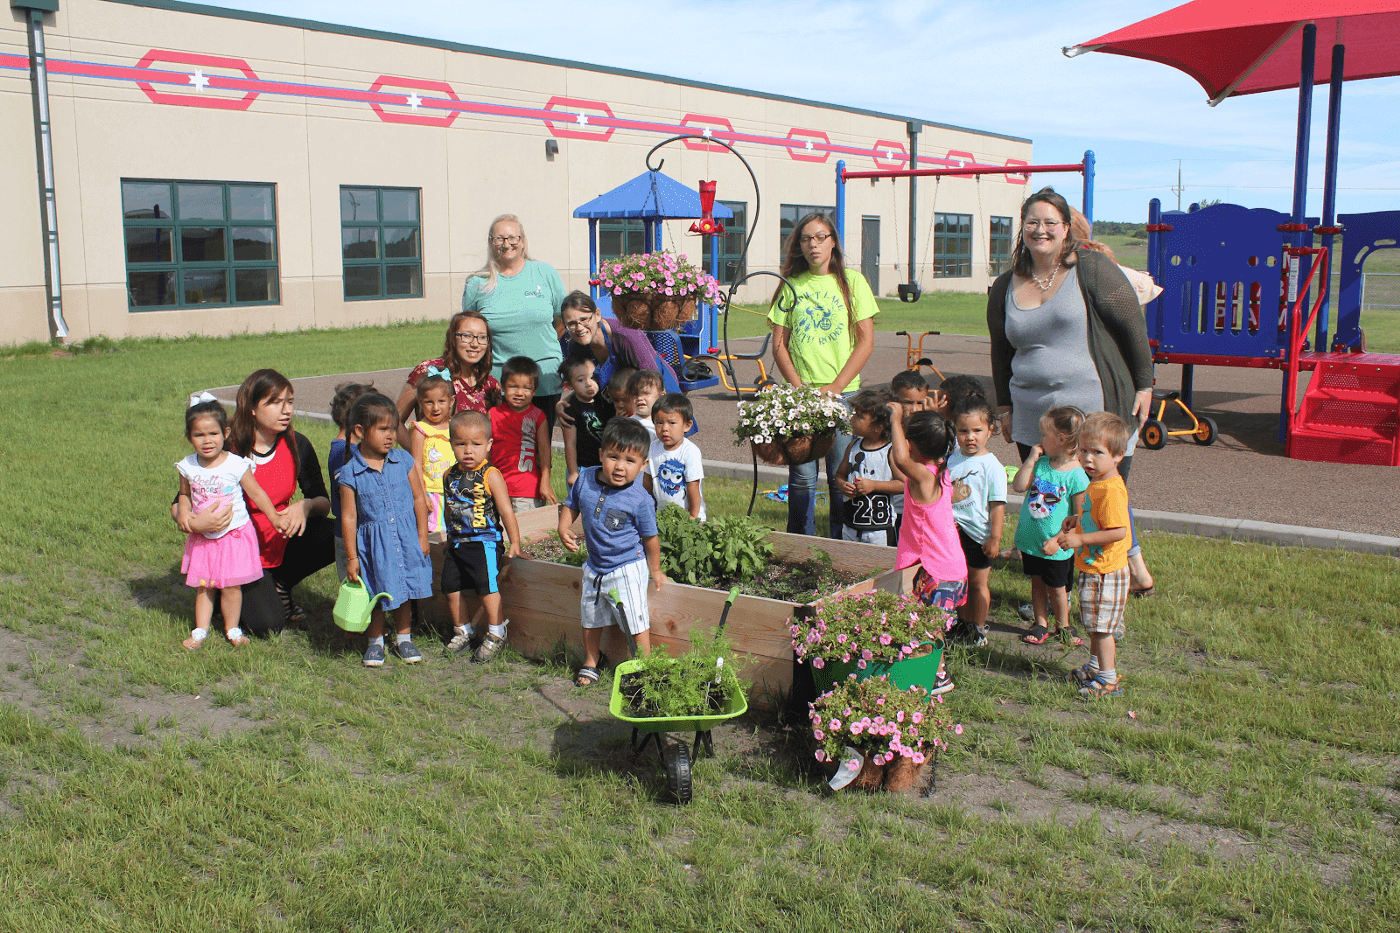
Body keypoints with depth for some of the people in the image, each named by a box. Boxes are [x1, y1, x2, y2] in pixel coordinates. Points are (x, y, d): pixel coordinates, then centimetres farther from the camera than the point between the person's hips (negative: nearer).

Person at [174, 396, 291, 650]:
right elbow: (184, 494, 14)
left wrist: (274, 517, -5)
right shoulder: (188, 466, -2)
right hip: (202, 537, 3)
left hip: (234, 534, -3)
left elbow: (256, 492, -3)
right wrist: (183, 513, -6)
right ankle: (200, 630, 21)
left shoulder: (236, 464, -11)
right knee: (202, 586, 8)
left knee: (230, 586, 0)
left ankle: (232, 629, 18)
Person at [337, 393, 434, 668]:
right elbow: (349, 517, -6)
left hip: (406, 538, 2)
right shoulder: (349, 473, -9)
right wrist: (351, 557, -5)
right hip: (373, 542, -2)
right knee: (376, 594, 8)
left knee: (404, 591, 12)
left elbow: (419, 499, 4)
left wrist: (422, 538, 1)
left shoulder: (403, 460, -2)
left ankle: (404, 638, 29)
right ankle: (376, 641, 28)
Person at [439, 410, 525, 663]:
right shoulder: (450, 476, 6)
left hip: (484, 541, -6)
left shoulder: (490, 475, -11)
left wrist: (515, 543, -11)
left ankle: (495, 634, 6)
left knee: (486, 586, -11)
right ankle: (462, 631, 29)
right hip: (457, 542, 6)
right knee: (450, 587, 9)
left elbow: (506, 510, -11)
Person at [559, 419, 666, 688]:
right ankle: (591, 661, 44)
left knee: (636, 621, -1)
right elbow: (570, 506, 10)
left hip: (628, 568, -5)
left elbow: (650, 537, -8)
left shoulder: (640, 499, -20)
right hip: (595, 566, 5)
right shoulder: (585, 479, -9)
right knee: (590, 618, 20)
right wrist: (563, 528, -8)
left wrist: (655, 570, 1)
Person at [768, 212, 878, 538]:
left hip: (844, 393, -1)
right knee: (802, 476, 2)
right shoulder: (791, 285, 8)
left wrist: (836, 386, -10)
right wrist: (799, 388, -6)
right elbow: (779, 345, 7)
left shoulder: (852, 281, 3)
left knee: (841, 477, 0)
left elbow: (866, 341, -1)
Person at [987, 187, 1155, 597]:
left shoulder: (1091, 269, -4)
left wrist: (1143, 385, -2)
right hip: (1034, 421, 4)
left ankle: (1133, 563, 24)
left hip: (1098, 411, -4)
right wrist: (1005, 407, 20)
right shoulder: (1005, 287, 10)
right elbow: (1001, 352, 20)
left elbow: (1133, 325, -1)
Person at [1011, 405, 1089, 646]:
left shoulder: (1077, 476, -18)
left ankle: (1062, 627, 30)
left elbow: (1079, 517, -15)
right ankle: (1040, 624, 30)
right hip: (1031, 539, 5)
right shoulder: (1041, 463, 0)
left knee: (1056, 587, 10)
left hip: (1057, 546, -5)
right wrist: (1031, 459, -11)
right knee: (1037, 583, 16)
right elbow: (1018, 486, -7)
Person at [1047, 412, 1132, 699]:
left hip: (1104, 572, -10)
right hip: (1092, 568, 10)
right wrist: (1079, 520, 13)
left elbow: (1119, 531, -30)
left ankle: (1109, 680, 11)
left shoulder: (1111, 490, -25)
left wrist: (1080, 539, -27)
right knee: (1096, 626, 22)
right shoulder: (1096, 484, 8)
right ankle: (1096, 667, 36)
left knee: (1102, 627, 0)